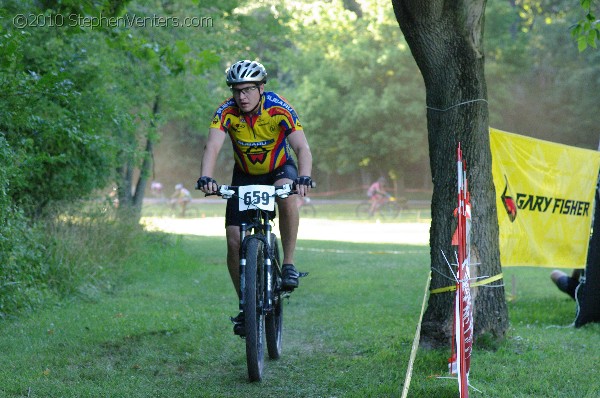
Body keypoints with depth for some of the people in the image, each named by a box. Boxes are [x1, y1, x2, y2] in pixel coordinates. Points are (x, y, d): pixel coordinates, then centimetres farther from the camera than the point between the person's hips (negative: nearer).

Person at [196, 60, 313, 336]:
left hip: (279, 169, -2)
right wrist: (206, 178, -54)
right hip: (245, 175, 2)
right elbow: (212, 147, -35)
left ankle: (289, 264, -23)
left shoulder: (279, 109, -26)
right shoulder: (227, 112, -22)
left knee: (287, 196, -38)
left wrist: (304, 178, -54)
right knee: (234, 240, -8)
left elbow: (302, 147, -35)